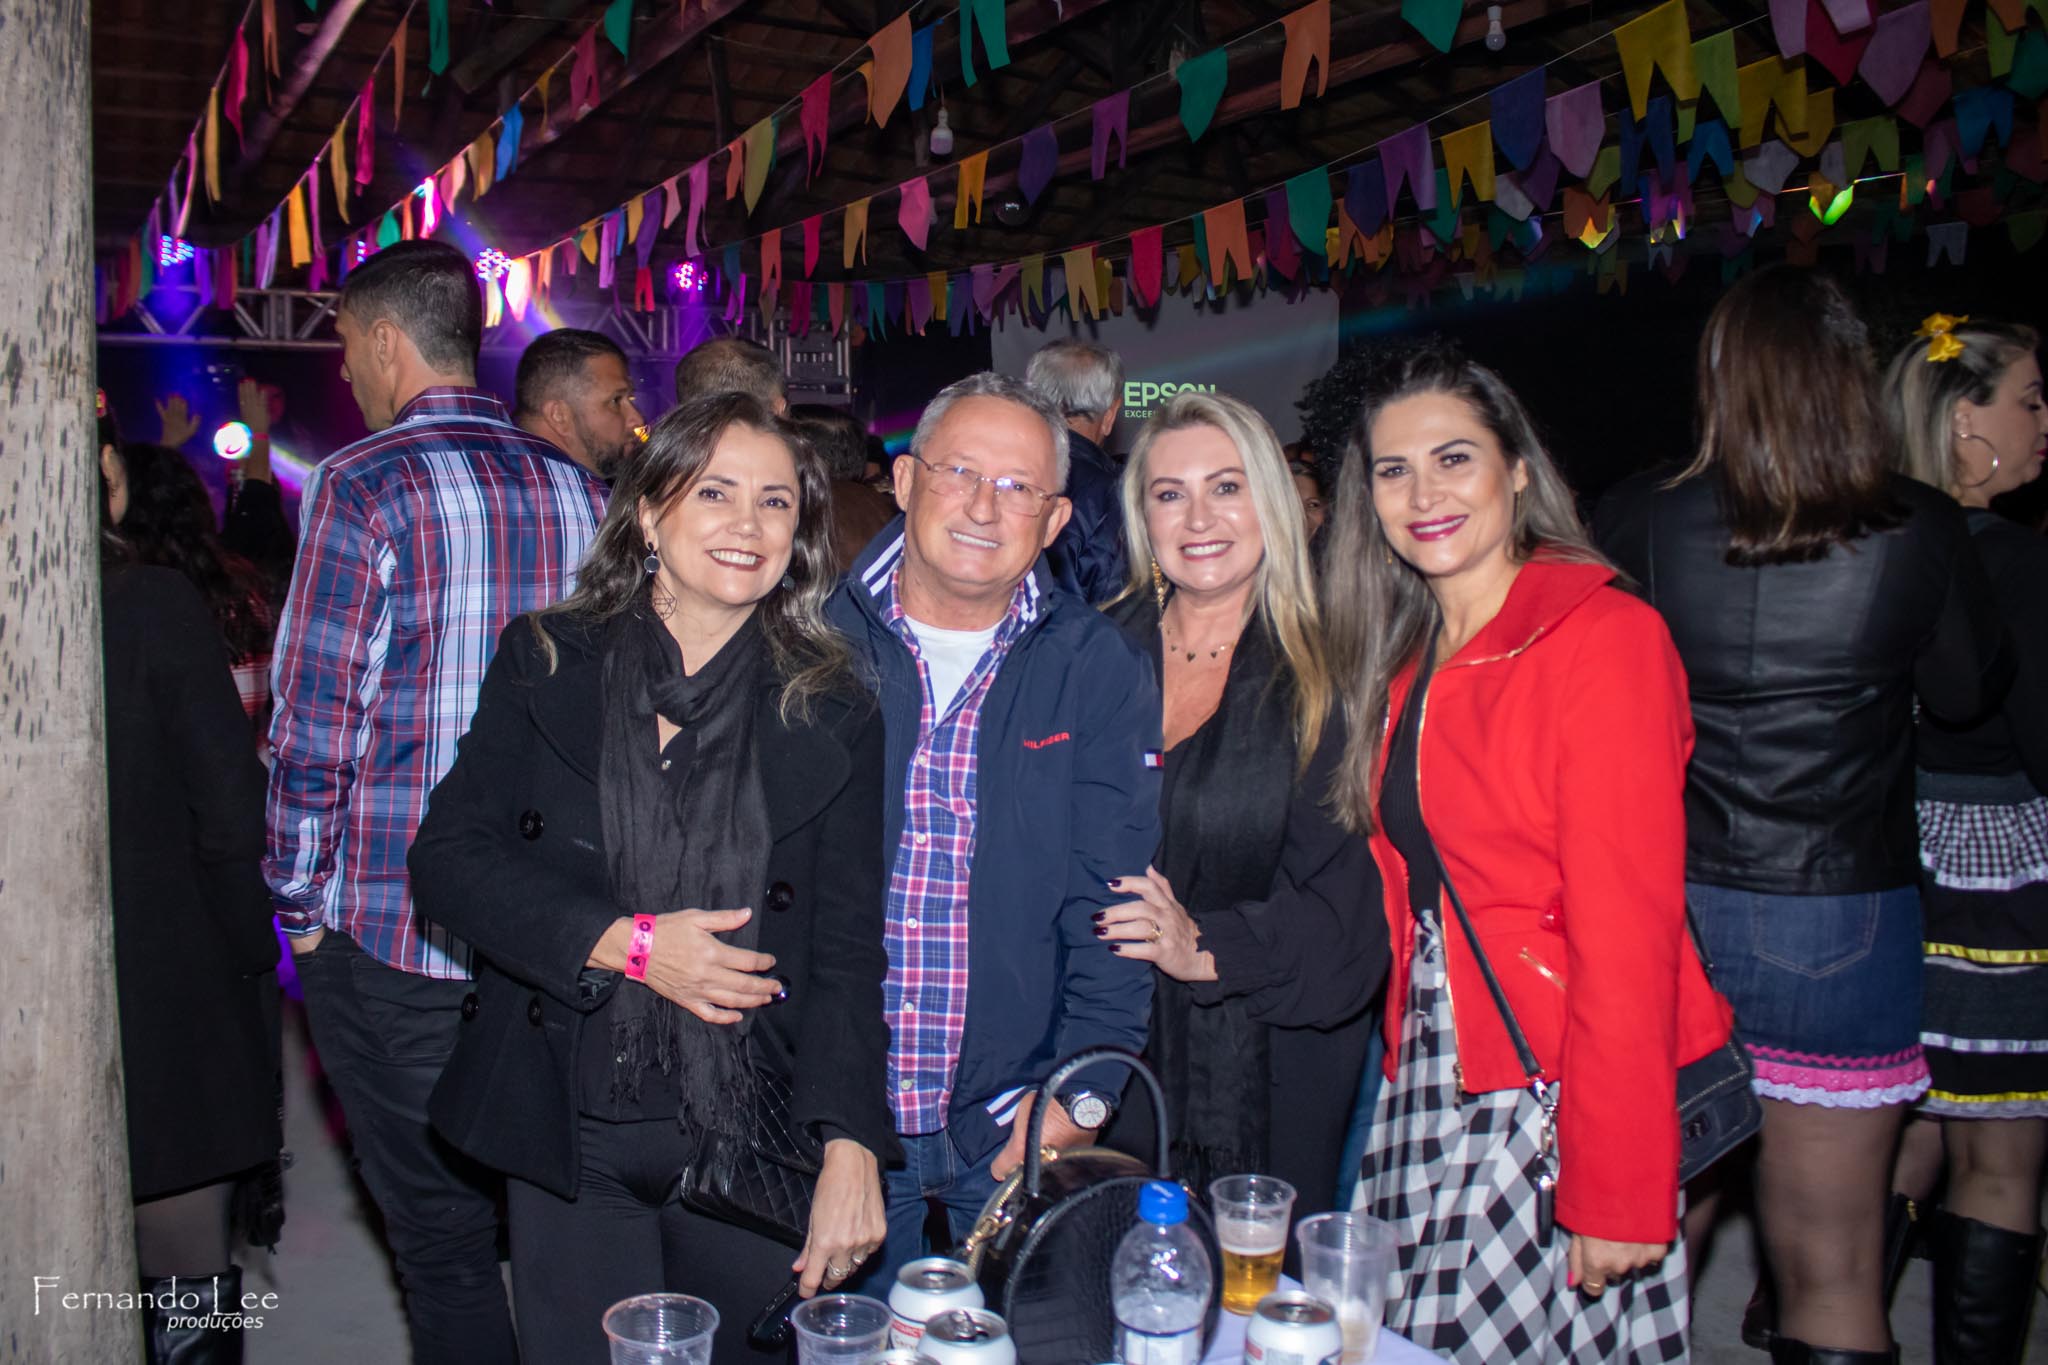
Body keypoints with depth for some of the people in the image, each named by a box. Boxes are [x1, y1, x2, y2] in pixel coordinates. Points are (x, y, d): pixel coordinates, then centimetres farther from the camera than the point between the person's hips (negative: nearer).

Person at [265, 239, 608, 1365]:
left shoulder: (363, 488, -12)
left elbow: (315, 725, -12)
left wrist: (300, 898, 1)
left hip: (392, 935, -5)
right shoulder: (577, 491, 5)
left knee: (441, 1232, 8)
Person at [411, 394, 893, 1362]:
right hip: (570, 1143, 1)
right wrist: (623, 942, -15)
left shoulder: (832, 715, -1)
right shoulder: (546, 665, 2)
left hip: (750, 1144, 0)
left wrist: (849, 1146, -14)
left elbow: (848, 951, -4)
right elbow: (447, 861, -2)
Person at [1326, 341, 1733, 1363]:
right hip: (1430, 1080, 6)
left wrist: (1616, 1189, -17)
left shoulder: (1604, 635, -12)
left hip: (1555, 1091, -6)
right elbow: (1408, 889, 11)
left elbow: (1628, 928, -16)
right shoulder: (1407, 663, 12)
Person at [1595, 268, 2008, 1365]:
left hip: (1666, 907, 1)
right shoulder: (1920, 532, -10)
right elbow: (1963, 692, 6)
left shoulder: (1640, 519, -9)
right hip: (1844, 923, -1)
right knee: (1830, 1272, 12)